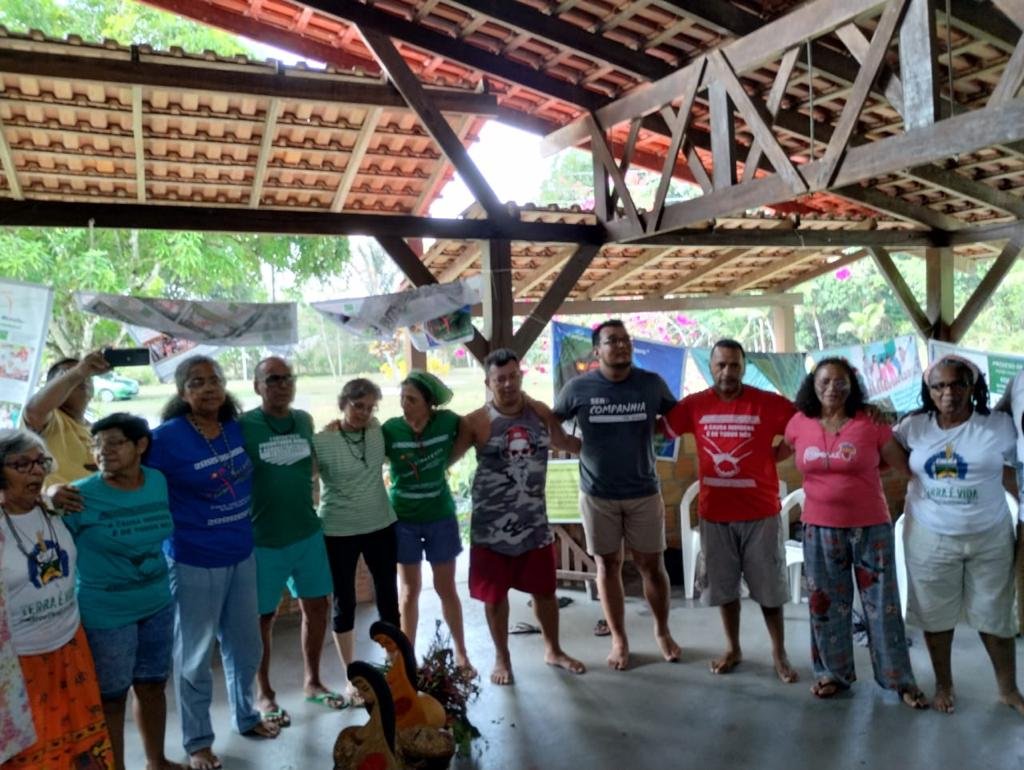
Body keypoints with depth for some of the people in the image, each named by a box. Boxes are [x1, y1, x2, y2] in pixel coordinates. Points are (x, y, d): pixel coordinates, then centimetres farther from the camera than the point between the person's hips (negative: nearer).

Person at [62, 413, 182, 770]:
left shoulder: (159, 482, -3)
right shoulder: (80, 496, -17)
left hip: (158, 605, 5)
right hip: (106, 615, -5)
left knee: (152, 686, 20)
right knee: (111, 699, 11)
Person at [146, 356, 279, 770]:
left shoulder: (237, 428, -1)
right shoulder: (166, 438, -18)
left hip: (242, 555, 6)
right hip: (194, 563, -5)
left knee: (246, 646, 20)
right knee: (195, 656, 10)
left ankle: (246, 716, 42)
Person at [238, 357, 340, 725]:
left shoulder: (304, 420, 3)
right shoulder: (242, 426, -13)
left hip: (308, 532, 5)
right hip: (263, 538, -5)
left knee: (316, 607, 12)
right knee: (263, 617, 8)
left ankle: (312, 681, 31)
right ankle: (264, 694, 26)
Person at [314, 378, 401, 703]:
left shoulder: (378, 432, -2)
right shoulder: (321, 441, -14)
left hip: (381, 526, 4)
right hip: (338, 532, -3)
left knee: (388, 596, 12)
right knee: (344, 603, 8)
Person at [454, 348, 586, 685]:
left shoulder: (540, 413, 1)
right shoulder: (477, 422, -11)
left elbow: (565, 442, 17)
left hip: (534, 522, 3)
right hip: (492, 526, -3)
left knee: (545, 590, 15)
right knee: (495, 595, 9)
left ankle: (553, 650, 37)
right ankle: (502, 657, 30)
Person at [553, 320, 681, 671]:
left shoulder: (652, 383, -4)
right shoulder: (578, 387, -6)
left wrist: (649, 433, 0)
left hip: (644, 492, 1)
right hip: (597, 494, 0)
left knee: (651, 564, 8)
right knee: (608, 565, 9)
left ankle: (662, 632, 30)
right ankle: (619, 639, 24)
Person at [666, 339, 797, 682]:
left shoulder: (769, 403, -9)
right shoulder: (694, 405, -2)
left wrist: (775, 455, -9)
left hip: (760, 513, -2)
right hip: (714, 514, 2)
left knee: (769, 587, 11)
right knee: (724, 586, 15)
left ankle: (779, 653, 27)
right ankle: (733, 649, 33)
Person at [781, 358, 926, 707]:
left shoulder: (870, 423, -8)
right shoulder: (799, 424, -2)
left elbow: (905, 464, -1)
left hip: (871, 527, -2)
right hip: (819, 529, 2)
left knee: (882, 603, 7)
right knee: (826, 603, 12)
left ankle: (901, 679, 22)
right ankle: (834, 672, 30)